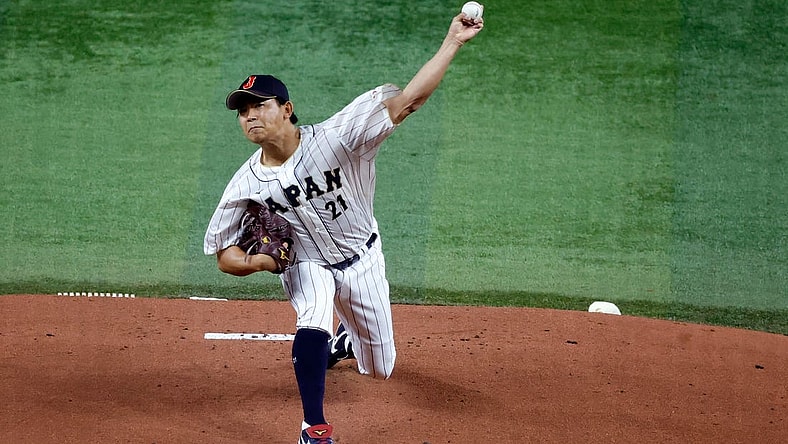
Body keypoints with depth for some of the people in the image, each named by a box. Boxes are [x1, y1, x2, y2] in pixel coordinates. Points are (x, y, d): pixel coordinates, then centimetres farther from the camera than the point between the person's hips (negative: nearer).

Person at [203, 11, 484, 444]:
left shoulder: (335, 138, -28)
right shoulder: (246, 186, -18)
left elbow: (406, 100, -33)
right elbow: (224, 254, -8)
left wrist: (452, 42, -41)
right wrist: (256, 261, -31)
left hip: (361, 258, 1)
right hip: (305, 264, 0)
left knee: (380, 367, 14)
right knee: (312, 327, -33)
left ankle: (346, 340, 53)